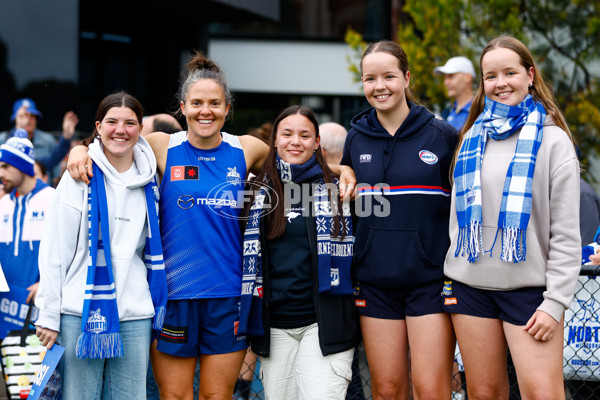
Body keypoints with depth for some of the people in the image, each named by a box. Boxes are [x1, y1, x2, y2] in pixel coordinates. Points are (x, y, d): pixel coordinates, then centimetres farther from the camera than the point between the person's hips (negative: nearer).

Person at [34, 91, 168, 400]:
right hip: (82, 311, -4)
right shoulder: (82, 175, -2)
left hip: (135, 313, 4)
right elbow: (54, 247, -4)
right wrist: (48, 314, -7)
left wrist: (157, 313, 14)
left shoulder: (148, 181, 11)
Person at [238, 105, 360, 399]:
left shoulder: (335, 190, 4)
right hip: (274, 326, 3)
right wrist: (243, 315, 12)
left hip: (324, 323, -2)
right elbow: (248, 257, 15)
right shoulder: (260, 191, 10)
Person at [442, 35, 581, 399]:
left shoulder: (552, 140, -2)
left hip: (529, 287, -4)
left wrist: (555, 301, -11)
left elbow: (566, 232, -5)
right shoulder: (473, 137, 12)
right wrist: (449, 278, 10)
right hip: (472, 284, 4)